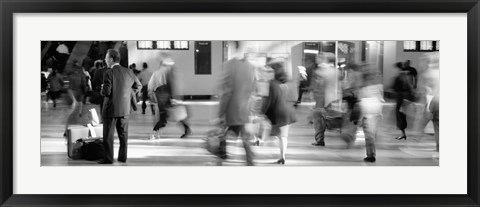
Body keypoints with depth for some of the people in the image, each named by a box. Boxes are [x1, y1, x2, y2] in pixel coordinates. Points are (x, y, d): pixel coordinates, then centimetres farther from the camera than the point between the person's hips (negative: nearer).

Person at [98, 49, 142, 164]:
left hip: (111, 108, -5)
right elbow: (138, 85, 14)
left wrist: (102, 89, 2)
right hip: (125, 108, 5)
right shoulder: (129, 72, 3)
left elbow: (106, 92, -20)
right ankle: (123, 156, 18)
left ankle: (108, 158, 7)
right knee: (123, 134, 14)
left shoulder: (109, 73, -16)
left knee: (108, 135, 4)